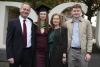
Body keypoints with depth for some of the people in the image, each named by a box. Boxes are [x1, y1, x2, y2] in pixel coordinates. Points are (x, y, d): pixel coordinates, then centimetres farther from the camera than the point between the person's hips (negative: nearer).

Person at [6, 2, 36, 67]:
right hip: (16, 53, -3)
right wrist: (10, 56, -13)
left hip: (28, 53, 3)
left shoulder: (32, 23, 5)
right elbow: (9, 40, -6)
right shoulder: (12, 22, -4)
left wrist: (33, 52, 5)